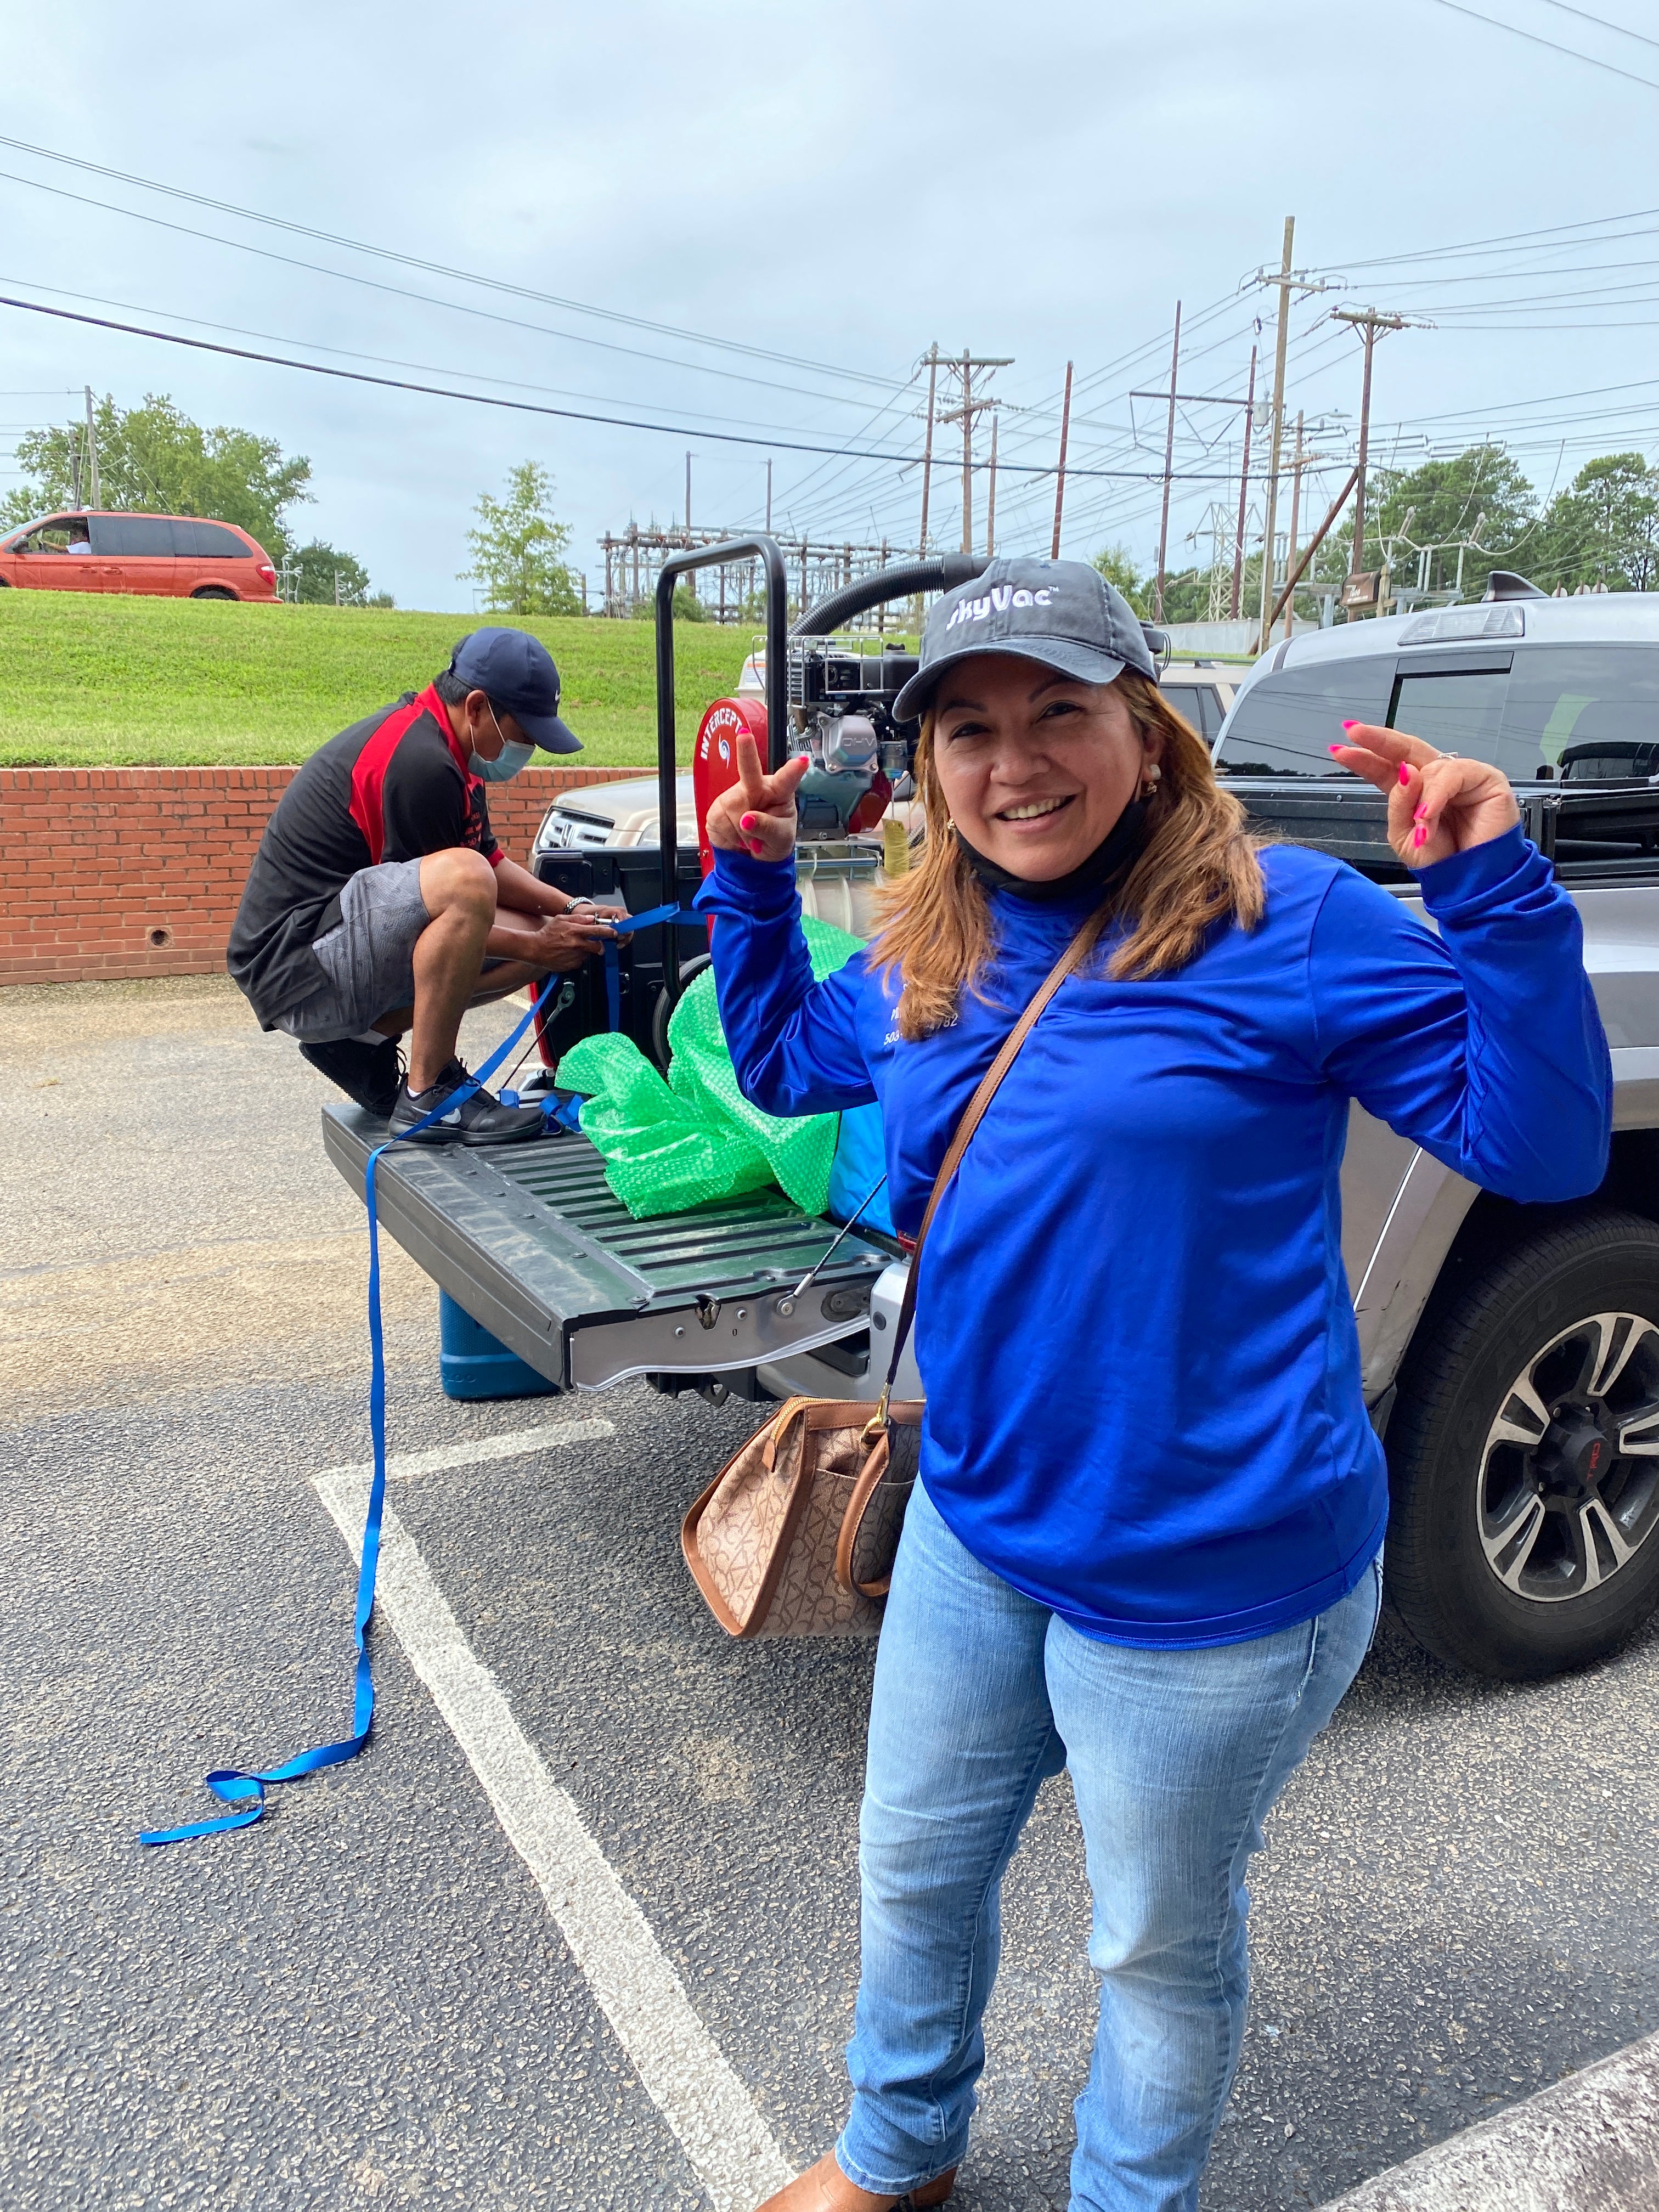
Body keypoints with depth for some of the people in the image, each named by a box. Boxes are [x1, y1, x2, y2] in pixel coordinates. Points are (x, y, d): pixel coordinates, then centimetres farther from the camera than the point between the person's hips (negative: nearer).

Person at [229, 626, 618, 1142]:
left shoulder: (431, 737, 11)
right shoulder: (420, 762, -21)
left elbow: (492, 861, 16)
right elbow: (462, 887, -19)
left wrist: (571, 909, 3)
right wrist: (536, 948, -9)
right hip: (297, 966, -11)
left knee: (542, 937, 7)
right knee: (463, 880, -35)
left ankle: (364, 1039, 6)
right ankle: (426, 1096, -24)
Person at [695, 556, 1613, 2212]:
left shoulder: (1286, 923, -17)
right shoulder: (923, 961, 1)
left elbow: (1545, 1144, -15)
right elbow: (779, 1063, 20)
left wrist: (1495, 890, -27)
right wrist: (749, 883, 7)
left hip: (1209, 1575, -6)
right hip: (975, 1524, 6)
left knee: (1158, 1944, 19)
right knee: (912, 1870, 26)